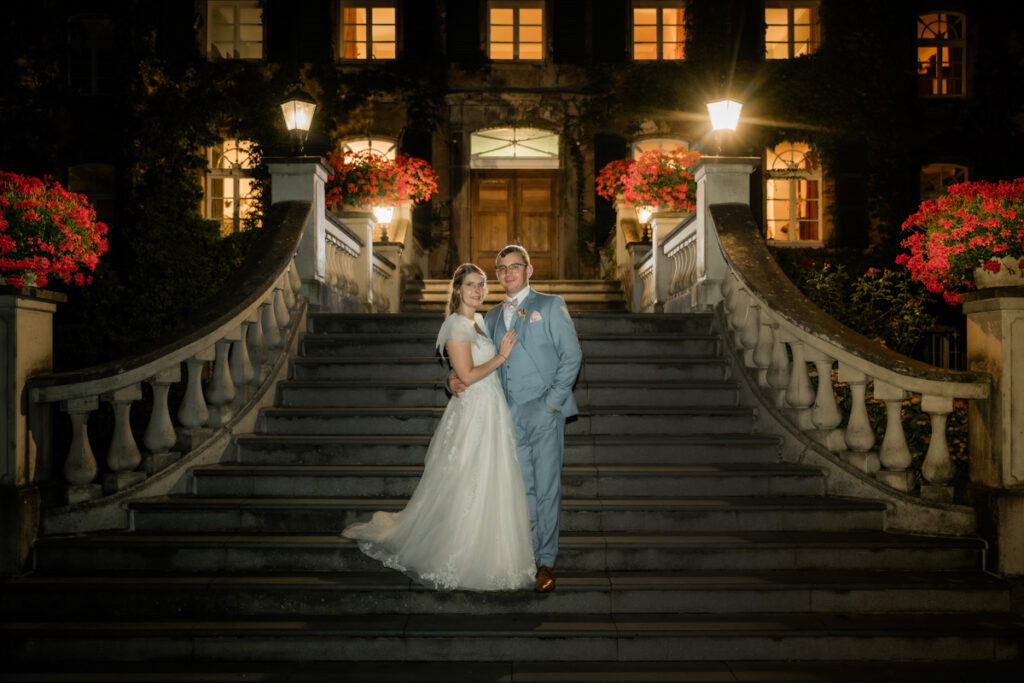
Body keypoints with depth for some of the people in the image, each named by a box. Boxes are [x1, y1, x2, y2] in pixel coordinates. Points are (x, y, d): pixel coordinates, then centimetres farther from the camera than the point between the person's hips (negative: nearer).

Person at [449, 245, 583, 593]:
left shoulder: (550, 306, 3)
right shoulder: (493, 316, 18)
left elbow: (572, 356, -3)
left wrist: (553, 401, -11)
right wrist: (455, 378, -1)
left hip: (545, 411, -4)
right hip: (511, 416, 4)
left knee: (546, 488, -2)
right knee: (522, 489, 8)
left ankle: (546, 562, 5)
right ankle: (528, 555, 16)